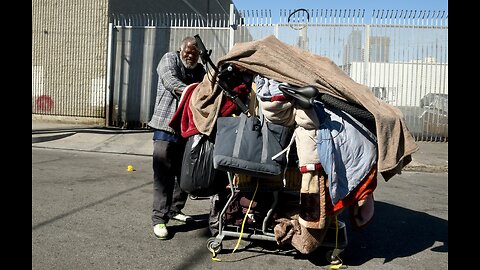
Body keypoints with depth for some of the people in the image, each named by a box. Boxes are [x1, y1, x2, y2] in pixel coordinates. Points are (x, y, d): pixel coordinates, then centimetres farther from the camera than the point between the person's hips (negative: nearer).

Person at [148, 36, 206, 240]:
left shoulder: (200, 70, 17)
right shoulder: (169, 59, 3)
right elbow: (171, 81, -16)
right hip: (166, 127, -6)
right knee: (164, 174, -7)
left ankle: (175, 210, 27)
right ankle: (159, 219, -1)